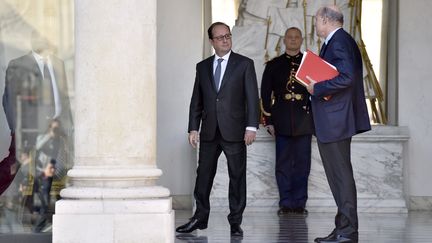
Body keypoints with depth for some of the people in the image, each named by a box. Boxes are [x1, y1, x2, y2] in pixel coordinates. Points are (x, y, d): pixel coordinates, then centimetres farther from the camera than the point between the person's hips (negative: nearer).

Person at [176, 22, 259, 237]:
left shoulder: (245, 64, 2)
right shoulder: (203, 67, 12)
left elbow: (252, 97, -3)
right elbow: (196, 101, 13)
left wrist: (251, 126, -11)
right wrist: (193, 128, 5)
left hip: (234, 131, -3)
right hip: (209, 131, 3)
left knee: (237, 176, 1)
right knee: (203, 175, 4)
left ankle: (235, 221, 8)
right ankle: (200, 217, 14)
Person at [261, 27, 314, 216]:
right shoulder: (273, 65, 11)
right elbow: (265, 94, 9)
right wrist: (268, 121, 2)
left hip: (304, 121, 0)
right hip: (282, 122, 0)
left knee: (302, 164, 0)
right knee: (283, 165, -1)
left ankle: (300, 203, 5)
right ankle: (285, 203, 4)